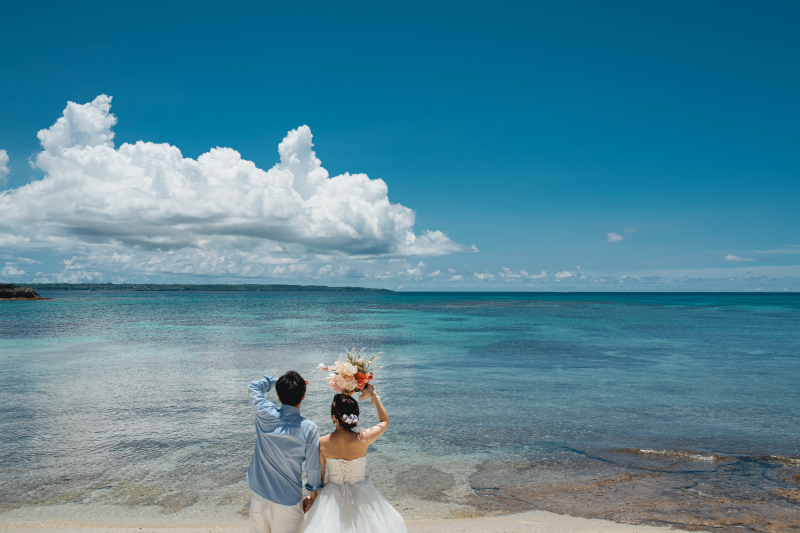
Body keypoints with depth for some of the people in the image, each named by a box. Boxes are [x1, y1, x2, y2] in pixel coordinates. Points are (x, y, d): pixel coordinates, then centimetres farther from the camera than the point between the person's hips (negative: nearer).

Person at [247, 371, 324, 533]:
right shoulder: (309, 429, -19)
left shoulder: (264, 415, -13)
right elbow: (313, 468, -10)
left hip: (259, 496, 3)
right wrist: (312, 497, 4)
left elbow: (253, 386, 8)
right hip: (288, 501, -3)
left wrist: (277, 381, 14)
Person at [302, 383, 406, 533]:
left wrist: (313, 498, 11)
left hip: (332, 497, 1)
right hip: (361, 497, -1)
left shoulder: (321, 444, -21)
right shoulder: (363, 439, -25)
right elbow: (385, 421, -5)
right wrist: (373, 395, 2)